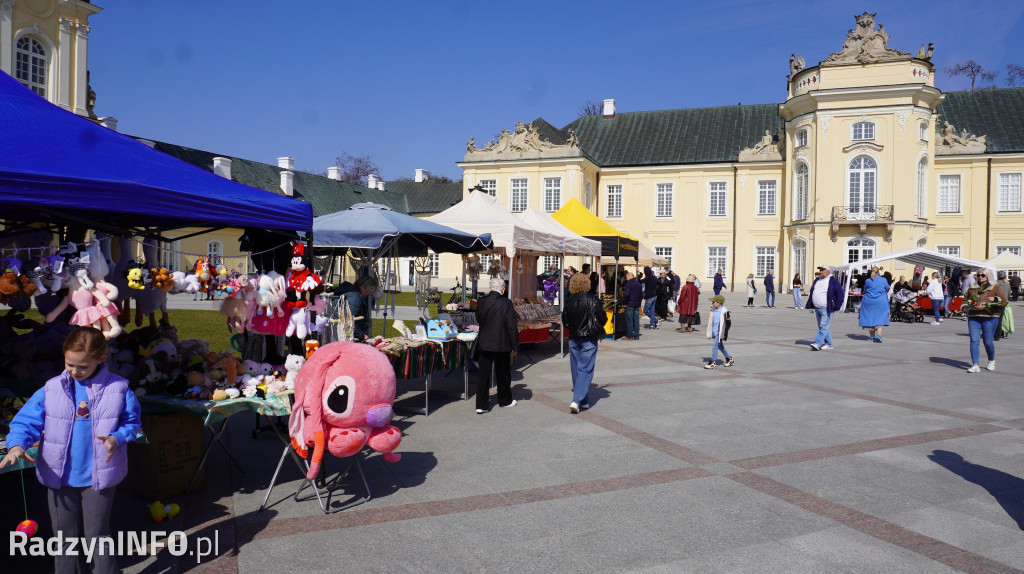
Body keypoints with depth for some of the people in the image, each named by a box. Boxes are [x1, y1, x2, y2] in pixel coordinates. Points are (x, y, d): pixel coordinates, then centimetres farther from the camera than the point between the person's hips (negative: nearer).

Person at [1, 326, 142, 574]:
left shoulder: (118, 389, -9)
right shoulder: (51, 390, -4)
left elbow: (132, 422, 0)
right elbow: (27, 420, -3)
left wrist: (116, 438, -18)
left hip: (99, 476, -2)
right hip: (59, 476, 3)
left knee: (97, 533, 8)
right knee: (65, 534, 18)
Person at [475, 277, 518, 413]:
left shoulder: (481, 301, -2)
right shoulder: (506, 303, -13)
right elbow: (512, 326, -11)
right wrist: (514, 346, -3)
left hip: (484, 343, 3)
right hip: (502, 344, -2)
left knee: (483, 373, 6)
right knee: (503, 373, 14)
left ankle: (481, 405, 5)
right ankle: (505, 400, 31)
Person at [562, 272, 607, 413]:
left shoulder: (569, 301, -1)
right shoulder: (593, 300, -10)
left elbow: (565, 321, 5)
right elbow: (602, 319, -8)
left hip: (573, 339, 4)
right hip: (589, 339, -3)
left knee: (576, 369, 13)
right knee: (585, 369, -2)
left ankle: (583, 401, 22)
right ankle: (577, 401, -13)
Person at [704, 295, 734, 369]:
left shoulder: (724, 311, -14)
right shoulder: (713, 310, 8)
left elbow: (728, 322, -11)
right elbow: (710, 322, 17)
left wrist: (725, 333, -13)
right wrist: (708, 332, 17)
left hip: (719, 332, -8)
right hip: (714, 331, 8)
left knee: (715, 345, -11)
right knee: (720, 346, 15)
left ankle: (713, 362, -6)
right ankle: (729, 359, 30)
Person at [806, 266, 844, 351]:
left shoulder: (833, 281, -5)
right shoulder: (817, 281, 16)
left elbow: (840, 293, -7)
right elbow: (812, 292, 22)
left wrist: (836, 306, -11)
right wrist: (810, 305, 12)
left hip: (826, 309, -8)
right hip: (817, 308, 8)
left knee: (824, 327, -10)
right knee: (822, 327, 11)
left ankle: (817, 343, -16)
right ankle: (829, 344, 19)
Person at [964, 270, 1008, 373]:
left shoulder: (994, 288, 8)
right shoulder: (972, 289, 17)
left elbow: (1004, 301, 1)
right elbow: (966, 300, 28)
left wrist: (995, 299, -18)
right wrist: (968, 305, 6)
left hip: (989, 317, -3)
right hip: (973, 317, 3)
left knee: (988, 341, -1)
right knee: (974, 340, -8)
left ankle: (991, 361, 26)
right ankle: (975, 365, -10)